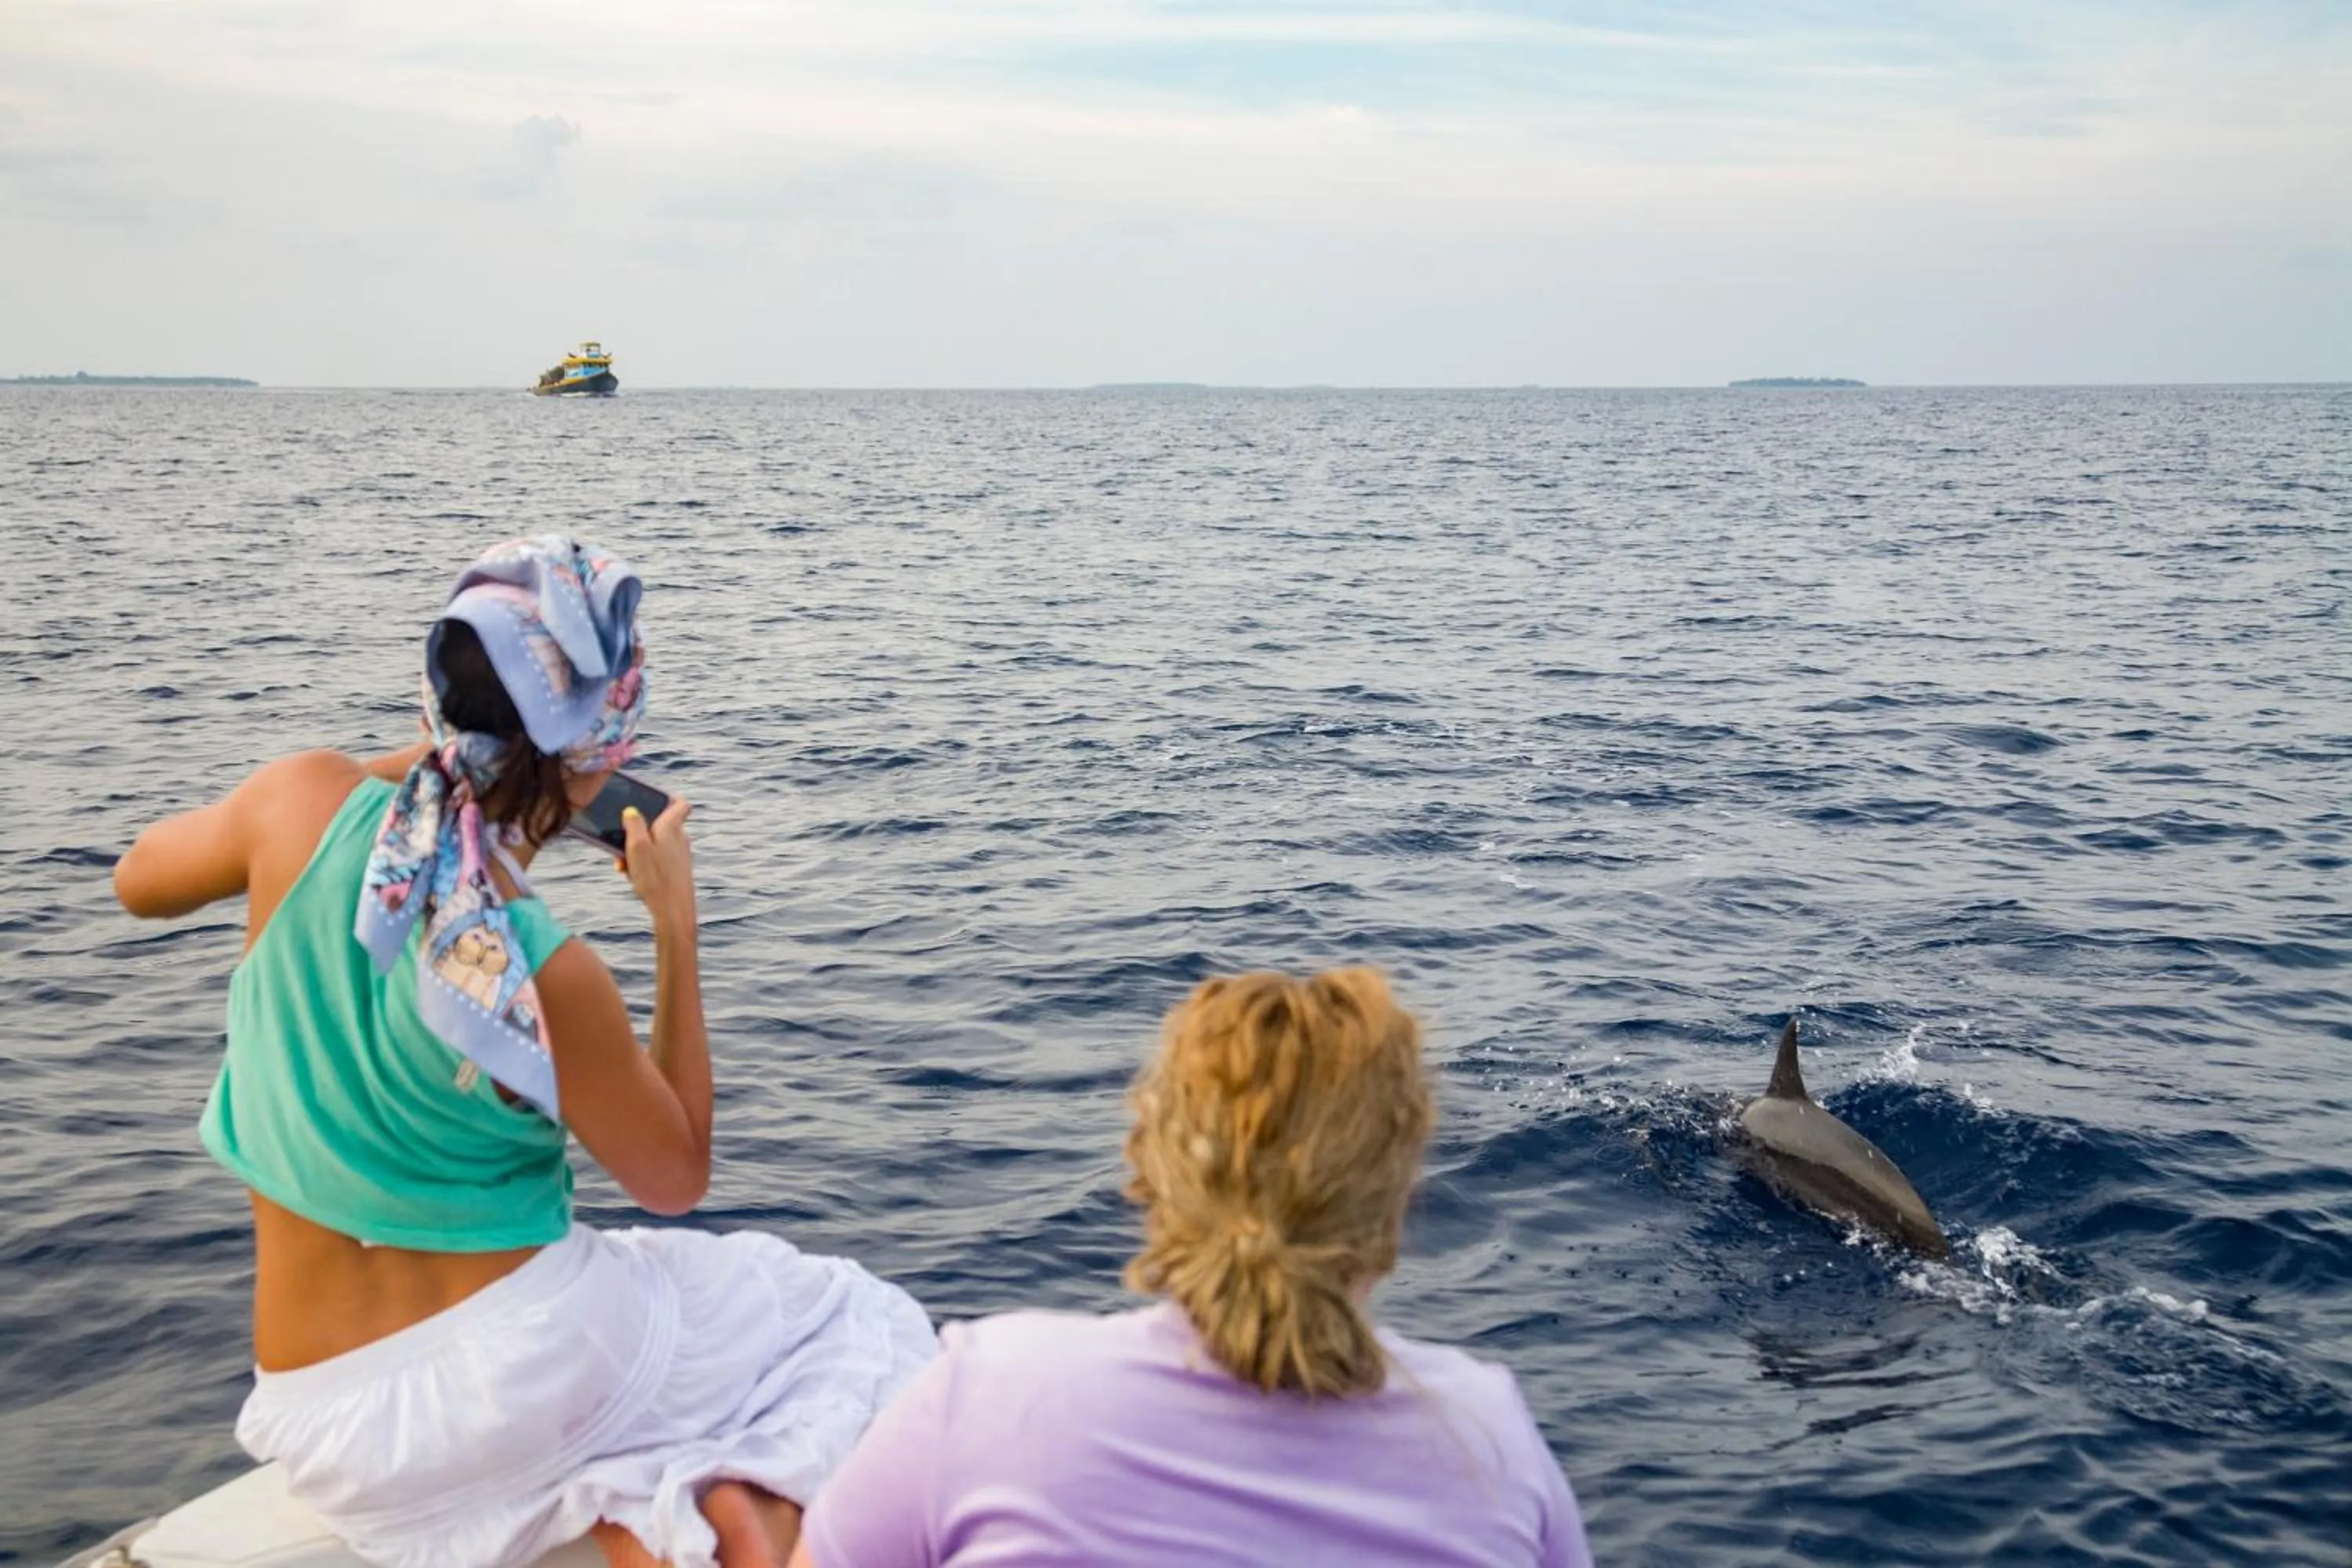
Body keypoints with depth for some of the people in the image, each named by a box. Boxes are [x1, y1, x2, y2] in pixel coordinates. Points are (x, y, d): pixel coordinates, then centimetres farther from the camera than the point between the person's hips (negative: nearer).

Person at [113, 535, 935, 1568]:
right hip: (515, 1362, -4)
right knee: (856, 1329, 19)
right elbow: (677, 1178, -2)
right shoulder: (548, 978, -22)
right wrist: (677, 926, -3)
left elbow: (139, 883, 11)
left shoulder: (305, 801, -14)